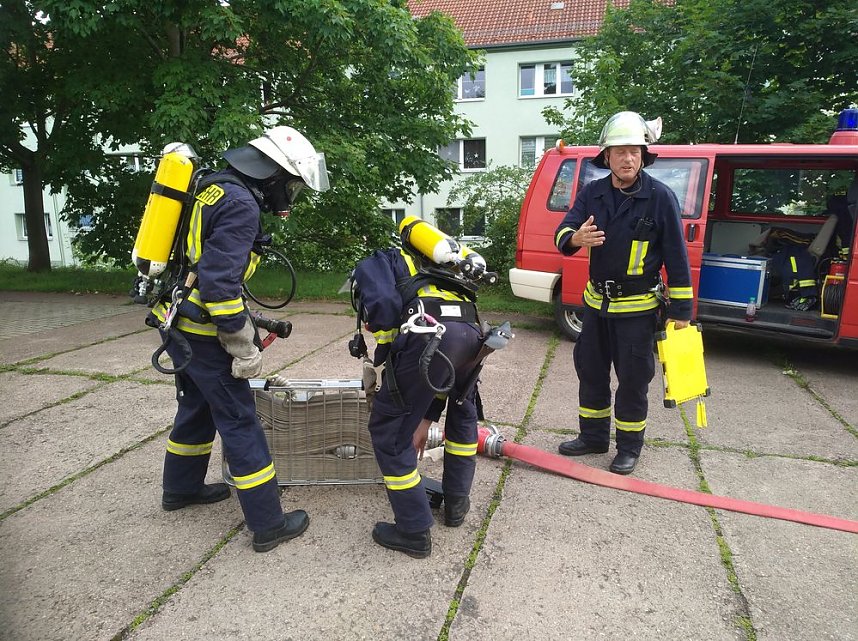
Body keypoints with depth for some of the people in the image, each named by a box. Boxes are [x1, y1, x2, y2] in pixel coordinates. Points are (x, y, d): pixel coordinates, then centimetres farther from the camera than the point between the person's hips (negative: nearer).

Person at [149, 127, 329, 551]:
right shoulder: (241, 205, -19)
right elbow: (220, 282, -27)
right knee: (239, 422, -2)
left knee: (197, 406, 25)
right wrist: (244, 348, -19)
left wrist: (245, 321, 20)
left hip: (174, 320, 10)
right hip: (200, 330, -10)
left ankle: (181, 488, 44)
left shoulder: (214, 188, 12)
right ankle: (268, 525, 8)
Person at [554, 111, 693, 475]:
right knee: (590, 370, 15)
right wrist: (576, 238, -31)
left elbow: (676, 256, -9)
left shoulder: (660, 197, -12)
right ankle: (593, 436, 33)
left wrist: (681, 308, -9)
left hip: (637, 307, -4)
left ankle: (629, 447, 23)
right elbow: (562, 233, -6)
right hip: (596, 301, 5)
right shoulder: (592, 193, 0)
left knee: (633, 378, 5)